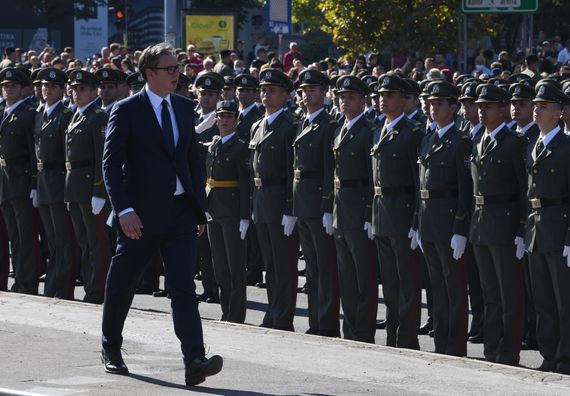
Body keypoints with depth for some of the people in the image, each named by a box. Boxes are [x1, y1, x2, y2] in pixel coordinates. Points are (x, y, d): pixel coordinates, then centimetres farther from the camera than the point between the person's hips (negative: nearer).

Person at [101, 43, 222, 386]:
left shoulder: (184, 108, 10)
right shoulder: (127, 111, -6)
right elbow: (112, 164, -9)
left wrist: (200, 208, 11)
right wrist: (124, 210, -19)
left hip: (180, 212, 3)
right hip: (141, 215, -3)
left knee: (184, 287, -8)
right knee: (122, 285, 10)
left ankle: (195, 361, -17)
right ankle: (112, 350, 31)